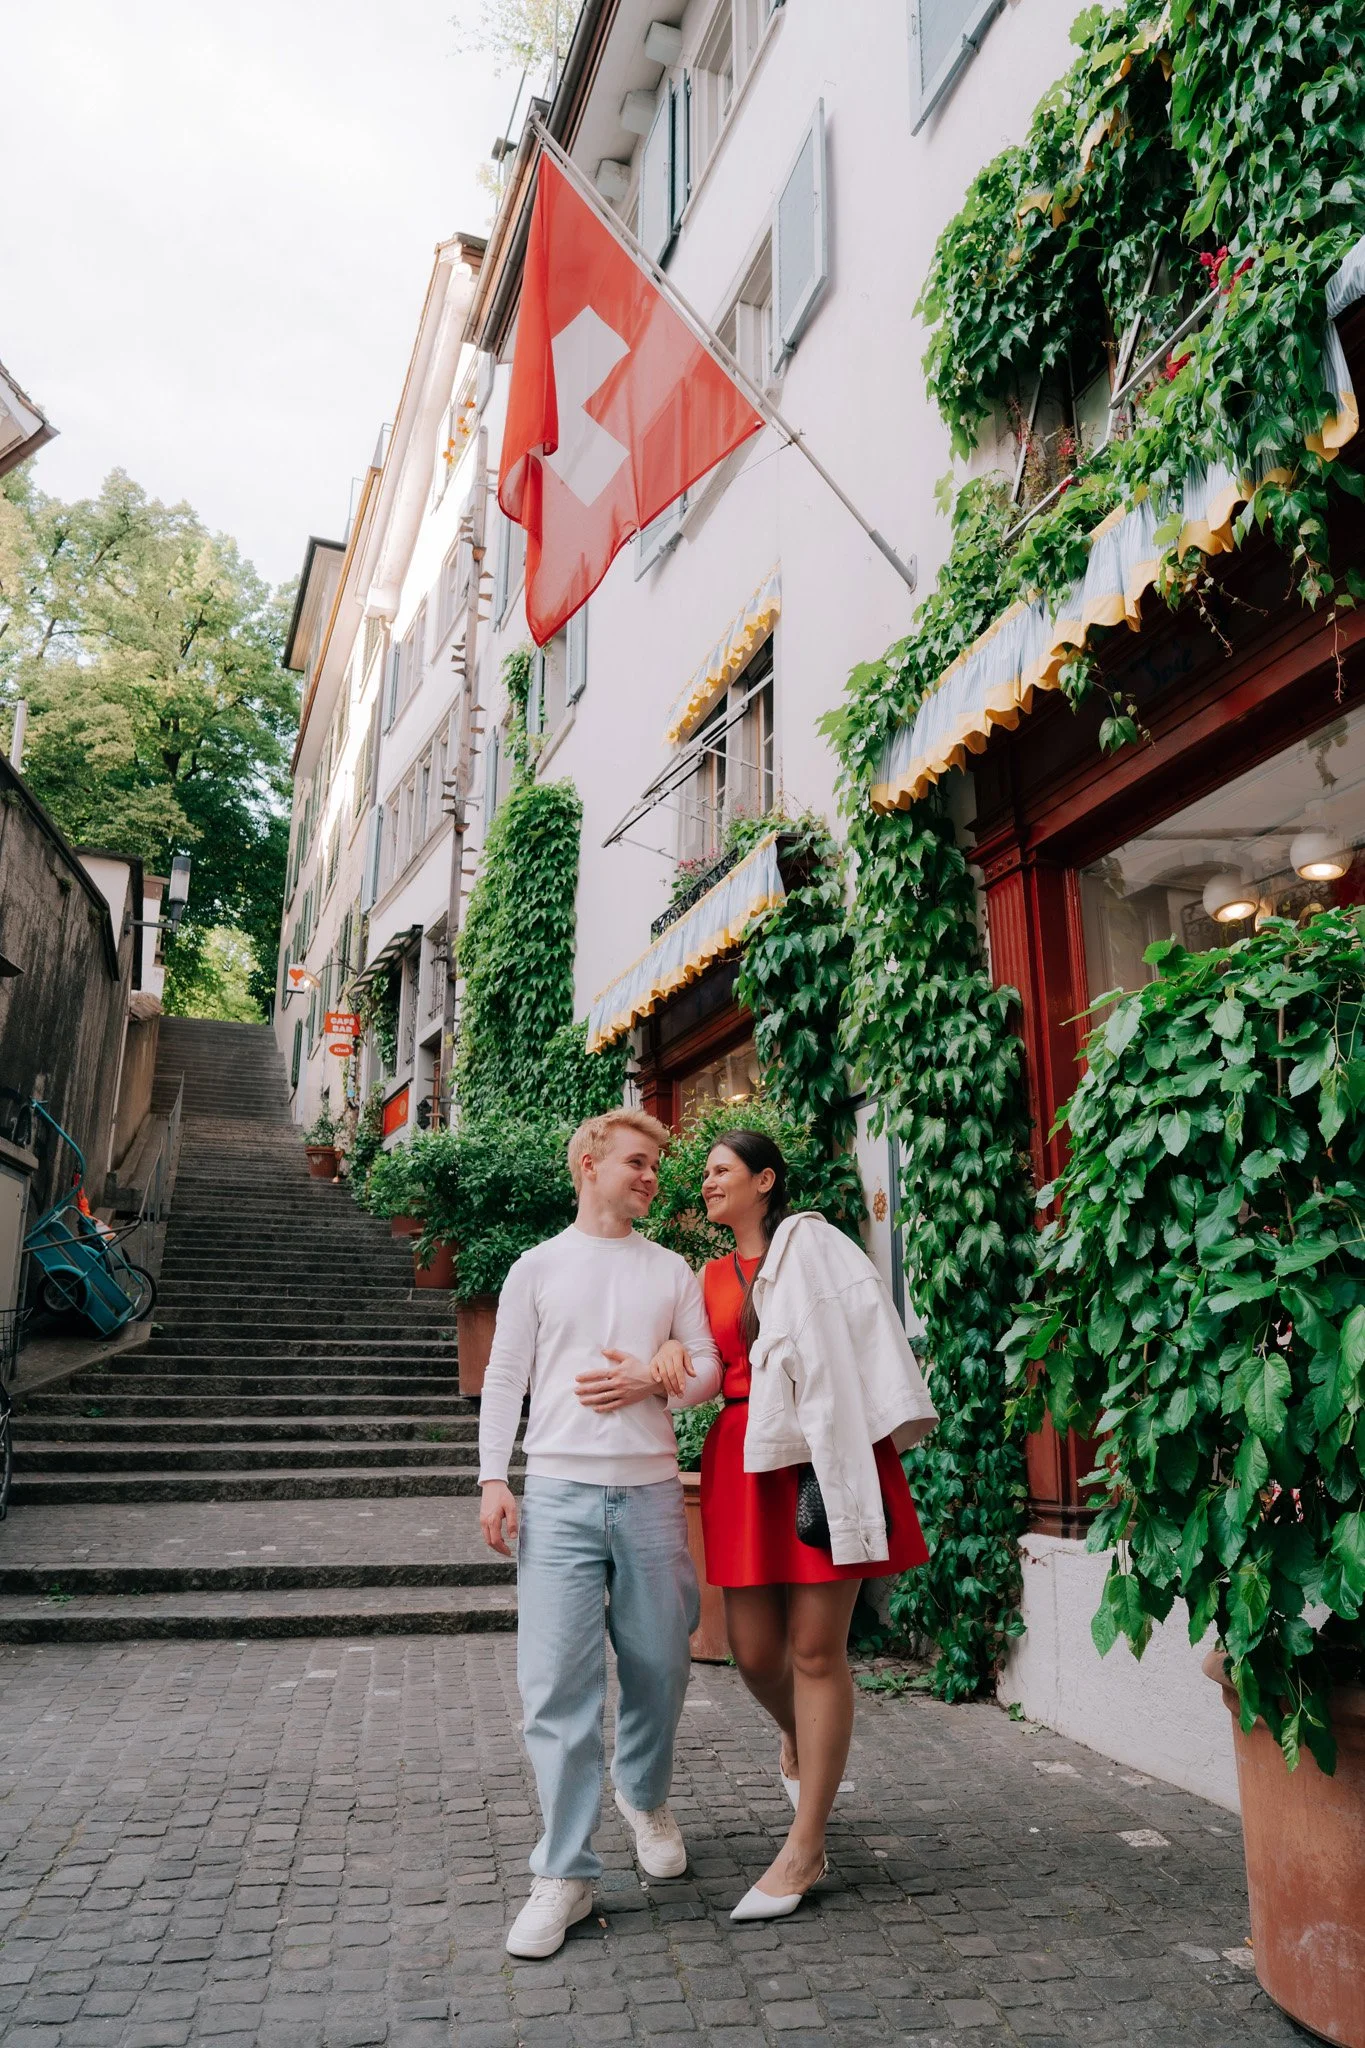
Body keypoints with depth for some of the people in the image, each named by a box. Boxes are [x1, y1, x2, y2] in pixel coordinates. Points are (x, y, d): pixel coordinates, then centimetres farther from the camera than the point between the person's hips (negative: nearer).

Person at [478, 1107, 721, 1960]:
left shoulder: (673, 1270, 11)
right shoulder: (539, 1266, 5)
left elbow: (709, 1366, 10)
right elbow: (505, 1377, 4)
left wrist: (653, 1382, -10)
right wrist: (493, 1479, -3)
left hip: (652, 1491, 2)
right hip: (560, 1494, -2)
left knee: (659, 1666, 11)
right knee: (557, 1682, -4)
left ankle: (645, 1796, 39)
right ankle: (565, 1874, 8)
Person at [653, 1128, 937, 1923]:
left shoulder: (812, 1243, 2)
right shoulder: (713, 1277, 17)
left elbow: (865, 1333, -6)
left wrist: (855, 1444, -14)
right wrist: (672, 1351, -5)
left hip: (822, 1453, -4)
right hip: (745, 1461, 5)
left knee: (815, 1649, -2)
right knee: (754, 1647, 4)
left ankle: (806, 1849, 10)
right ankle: (800, 1743, 38)